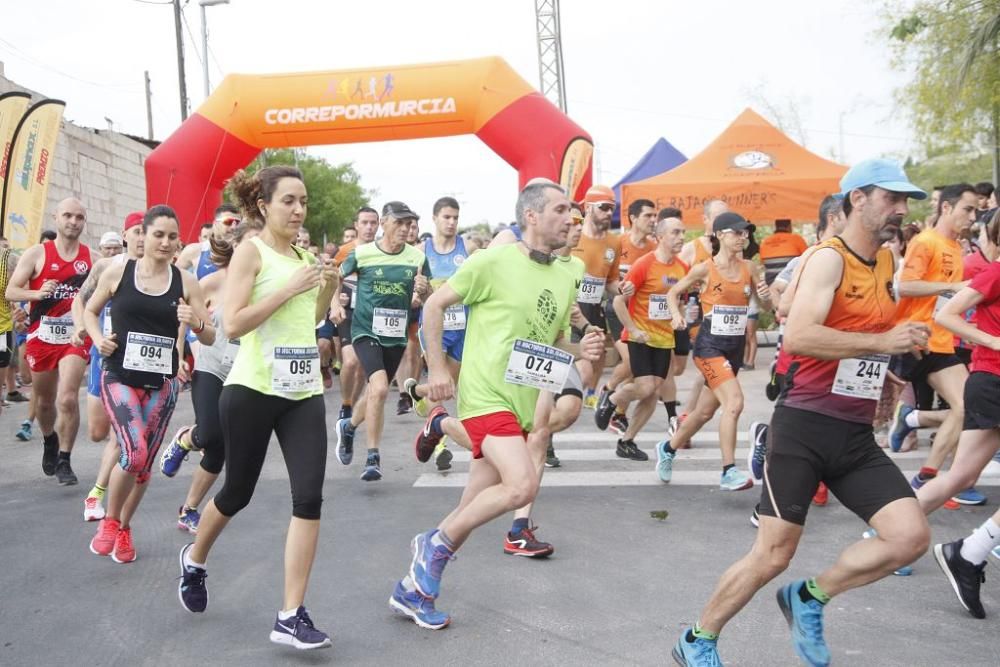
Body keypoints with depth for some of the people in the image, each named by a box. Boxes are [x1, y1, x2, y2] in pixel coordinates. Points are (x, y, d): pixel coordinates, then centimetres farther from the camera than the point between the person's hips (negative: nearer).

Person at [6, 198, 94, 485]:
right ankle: (49, 441, 45)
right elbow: (10, 292, -3)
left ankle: (64, 460, -1)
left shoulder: (92, 258, 2)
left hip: (76, 338, -1)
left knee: (68, 399, -16)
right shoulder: (37, 253, -2)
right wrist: (37, 293, -21)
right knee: (44, 401, 15)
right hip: (42, 337, 1)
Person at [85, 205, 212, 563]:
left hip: (162, 383, 2)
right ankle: (109, 520, 8)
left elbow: (210, 337, 3)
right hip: (120, 377, -2)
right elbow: (90, 310, 13)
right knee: (134, 453, -19)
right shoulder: (118, 271, -2)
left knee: (145, 463, 10)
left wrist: (196, 323, -19)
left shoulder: (185, 282, 0)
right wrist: (98, 339, -5)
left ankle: (124, 528, 35)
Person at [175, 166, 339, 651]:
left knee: (309, 496, -8)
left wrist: (327, 290, 7)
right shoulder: (251, 251, -8)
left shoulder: (302, 255, 12)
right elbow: (232, 324, -18)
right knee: (238, 492, 11)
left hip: (304, 393, 5)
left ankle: (291, 616, -2)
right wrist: (291, 287, -19)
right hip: (252, 390, -5)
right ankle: (194, 559, 43)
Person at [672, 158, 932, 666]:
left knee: (911, 536, -7)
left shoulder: (887, 263, 13)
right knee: (772, 556, -1)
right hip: (805, 425, -7)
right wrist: (884, 342, -27)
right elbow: (796, 337, -28)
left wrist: (882, 375, 16)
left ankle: (809, 599, 14)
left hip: (857, 434, 7)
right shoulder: (829, 258, -12)